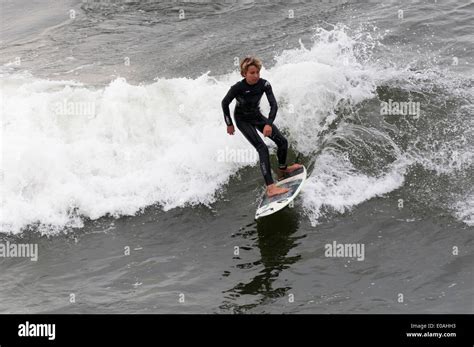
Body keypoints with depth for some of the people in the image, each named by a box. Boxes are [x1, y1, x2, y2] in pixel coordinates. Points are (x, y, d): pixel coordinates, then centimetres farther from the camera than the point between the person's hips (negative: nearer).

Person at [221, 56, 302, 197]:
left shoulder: (264, 84, -21)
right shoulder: (238, 88, -30)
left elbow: (273, 104, -21)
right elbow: (225, 103, -15)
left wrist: (269, 123, -34)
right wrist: (229, 124, -7)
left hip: (257, 116, 5)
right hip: (243, 120, -5)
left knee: (282, 141, 4)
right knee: (262, 148, -22)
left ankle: (282, 169, 35)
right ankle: (270, 187, -29)